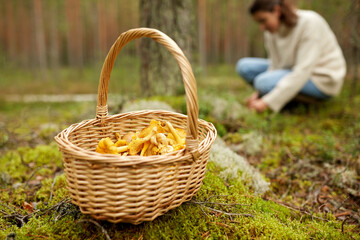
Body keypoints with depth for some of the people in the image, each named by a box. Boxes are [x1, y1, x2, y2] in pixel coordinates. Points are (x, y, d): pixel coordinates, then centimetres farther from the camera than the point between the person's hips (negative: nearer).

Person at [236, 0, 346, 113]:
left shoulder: (310, 22, -25)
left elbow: (303, 71, -30)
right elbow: (276, 63, -1)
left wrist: (268, 102, -34)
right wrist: (258, 94, -16)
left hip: (323, 79, -7)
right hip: (295, 72, 7)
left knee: (263, 82, -29)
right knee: (244, 66, -4)